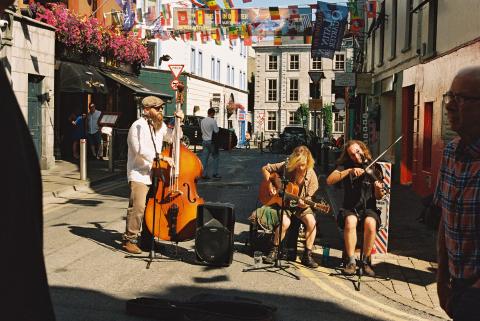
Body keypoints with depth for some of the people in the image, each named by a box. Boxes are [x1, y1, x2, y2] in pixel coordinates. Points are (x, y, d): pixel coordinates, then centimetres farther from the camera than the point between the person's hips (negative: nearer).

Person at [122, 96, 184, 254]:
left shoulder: (160, 126, 14)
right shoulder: (138, 126, -12)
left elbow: (173, 138, 24)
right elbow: (141, 150, -24)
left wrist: (179, 122, 11)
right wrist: (162, 157, -29)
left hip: (154, 174, 8)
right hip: (139, 174, -8)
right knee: (138, 206, -18)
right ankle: (129, 239, -6)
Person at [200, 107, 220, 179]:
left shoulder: (202, 121, 9)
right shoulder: (213, 121, -12)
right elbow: (216, 131, -11)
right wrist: (218, 128, 7)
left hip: (204, 140, 6)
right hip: (211, 141, -6)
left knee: (204, 158, 4)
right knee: (216, 157, 6)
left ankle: (204, 174, 2)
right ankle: (215, 173, 5)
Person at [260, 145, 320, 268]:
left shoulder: (311, 175, -10)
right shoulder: (285, 167, -12)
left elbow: (308, 198, -6)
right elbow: (265, 168, 0)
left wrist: (304, 204, -29)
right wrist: (270, 185, -11)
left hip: (300, 206, 2)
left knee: (312, 222, -25)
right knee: (285, 222, -31)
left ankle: (307, 255, -10)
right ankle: (274, 251, -9)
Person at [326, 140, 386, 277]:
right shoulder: (345, 166, 4)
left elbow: (378, 197, 1)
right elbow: (329, 181, -13)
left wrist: (379, 190, -23)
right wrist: (349, 171, -22)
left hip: (368, 208, 0)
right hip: (350, 208, 0)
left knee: (370, 223, -33)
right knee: (350, 221, -34)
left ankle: (366, 261, -16)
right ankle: (351, 262, -23)